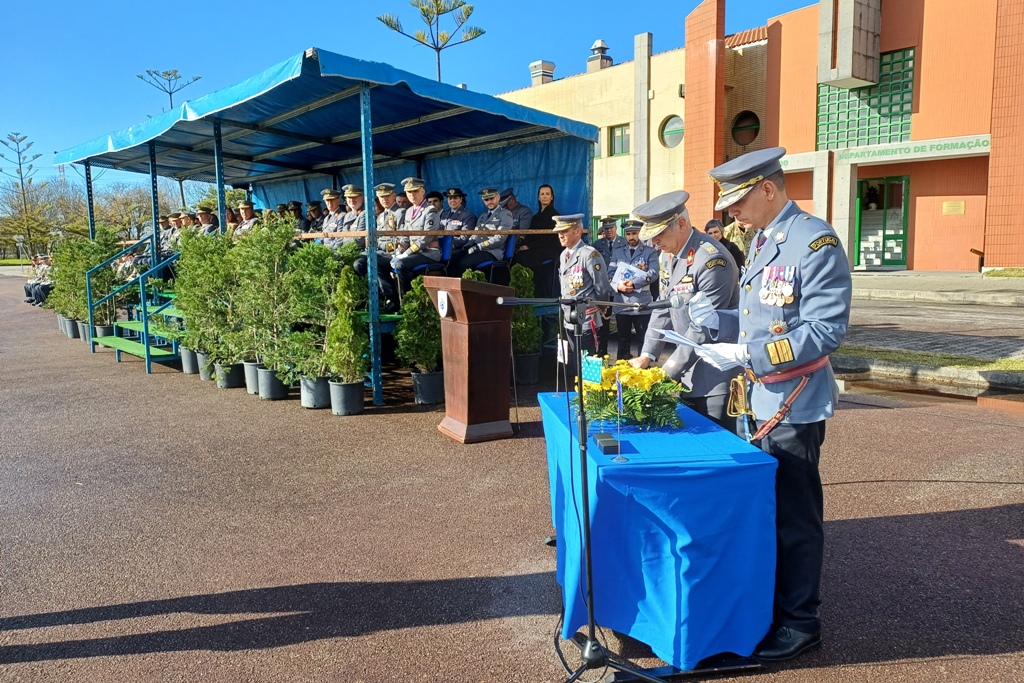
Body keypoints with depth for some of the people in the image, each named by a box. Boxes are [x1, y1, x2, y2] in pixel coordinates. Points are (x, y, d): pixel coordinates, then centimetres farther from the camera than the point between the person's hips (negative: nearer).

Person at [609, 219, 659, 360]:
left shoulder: (650, 252, 4)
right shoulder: (617, 252, 12)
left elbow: (653, 273, -9)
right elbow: (610, 274, 5)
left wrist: (634, 283, -20)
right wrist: (618, 286, -16)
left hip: (642, 304, -2)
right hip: (622, 304, 3)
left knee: (644, 340, 3)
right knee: (623, 339, 12)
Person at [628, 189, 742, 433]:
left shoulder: (712, 260, -23)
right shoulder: (668, 255, 5)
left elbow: (704, 328, -23)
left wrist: (668, 371, -19)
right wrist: (647, 356, 2)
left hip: (716, 376, -8)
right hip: (688, 374, 8)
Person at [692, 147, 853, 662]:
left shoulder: (815, 240, -16)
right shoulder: (762, 241, 12)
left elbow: (825, 330, -22)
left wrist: (747, 355, -25)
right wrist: (714, 319, 3)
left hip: (794, 405, -8)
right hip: (763, 401, 9)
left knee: (795, 516, 4)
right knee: (767, 508, 18)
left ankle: (800, 622, 20)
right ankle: (772, 601, 34)